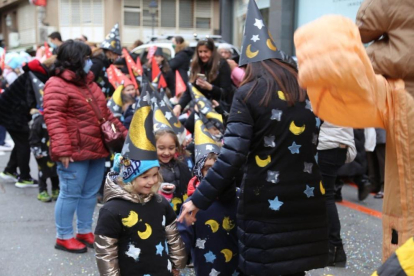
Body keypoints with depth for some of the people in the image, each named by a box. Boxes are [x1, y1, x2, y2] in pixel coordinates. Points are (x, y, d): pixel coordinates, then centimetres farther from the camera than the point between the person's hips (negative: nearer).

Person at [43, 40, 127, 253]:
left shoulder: (88, 82, 17)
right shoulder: (57, 84, -11)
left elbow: (105, 112, 22)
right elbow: (54, 118, -19)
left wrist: (124, 134, 18)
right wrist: (62, 150, -25)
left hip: (97, 149, 9)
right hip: (75, 153, -9)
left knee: (90, 193, 15)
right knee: (70, 194, 0)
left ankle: (85, 231, 28)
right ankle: (64, 237, 12)